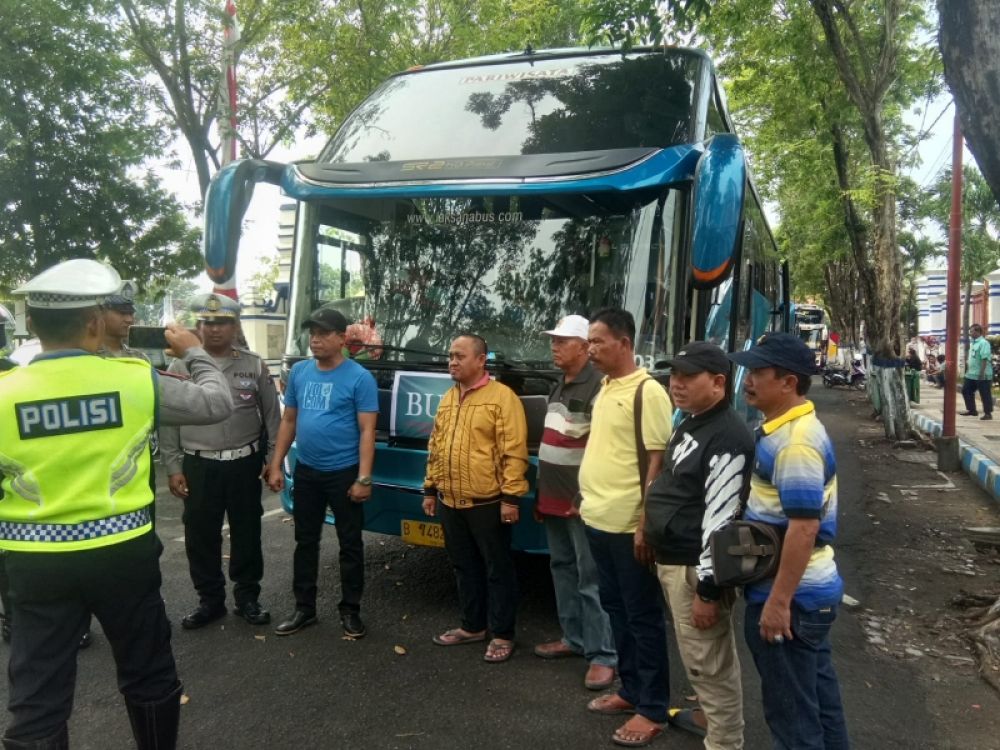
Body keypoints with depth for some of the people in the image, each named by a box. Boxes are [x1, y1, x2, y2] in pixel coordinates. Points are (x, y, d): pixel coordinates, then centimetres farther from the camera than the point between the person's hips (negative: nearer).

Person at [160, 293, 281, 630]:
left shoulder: (254, 366, 2)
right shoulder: (180, 366, 1)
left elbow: (272, 416, 6)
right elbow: (167, 421, 2)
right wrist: (173, 467, -2)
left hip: (245, 464, 0)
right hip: (198, 466, 0)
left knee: (247, 534, 10)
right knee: (201, 536, 9)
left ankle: (247, 597, 26)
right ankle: (210, 600, 26)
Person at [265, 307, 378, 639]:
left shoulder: (359, 377, -11)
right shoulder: (299, 372, 4)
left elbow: (367, 431, -13)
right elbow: (288, 421, 10)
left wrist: (363, 478, -18)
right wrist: (276, 465, 6)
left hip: (344, 473, -5)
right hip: (306, 471, 5)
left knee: (350, 544, 7)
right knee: (305, 541, 15)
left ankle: (350, 610, 21)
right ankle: (304, 608, 29)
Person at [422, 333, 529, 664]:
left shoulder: (502, 396, -11)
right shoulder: (447, 399, 12)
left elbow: (514, 452, -15)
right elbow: (435, 448, 17)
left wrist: (511, 497, -18)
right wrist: (430, 488, 15)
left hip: (488, 503, -7)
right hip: (450, 502, 7)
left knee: (497, 570, 6)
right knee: (464, 567, 18)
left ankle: (502, 634, 19)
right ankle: (473, 626, 33)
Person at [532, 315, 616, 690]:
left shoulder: (597, 387, -15)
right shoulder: (560, 387, 15)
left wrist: (586, 498, -20)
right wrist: (541, 494, 20)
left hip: (580, 501, -10)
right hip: (554, 499, 10)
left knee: (591, 578, -3)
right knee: (562, 569, 17)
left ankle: (603, 655, 6)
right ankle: (574, 638, 30)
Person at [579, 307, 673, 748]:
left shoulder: (648, 392, -15)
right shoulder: (605, 389, 11)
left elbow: (657, 462, -18)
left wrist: (646, 524, -20)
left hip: (628, 525, -9)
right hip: (598, 519, 9)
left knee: (643, 616, 4)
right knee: (615, 608, 18)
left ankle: (653, 709, 18)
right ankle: (631, 690, 34)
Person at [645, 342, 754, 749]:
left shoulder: (727, 437, -22)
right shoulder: (689, 422, 11)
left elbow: (720, 518, -24)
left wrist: (708, 588, -23)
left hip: (696, 567, -10)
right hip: (673, 560, 10)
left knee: (709, 664, 2)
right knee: (698, 657, 26)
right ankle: (710, 714, 44)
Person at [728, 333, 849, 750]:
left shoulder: (796, 442, -25)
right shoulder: (785, 428, 8)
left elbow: (804, 528, -28)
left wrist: (778, 601, -23)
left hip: (792, 596, -10)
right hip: (812, 590, 10)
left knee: (791, 710, 6)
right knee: (817, 694, 24)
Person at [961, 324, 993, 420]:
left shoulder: (983, 343, -15)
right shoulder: (973, 343, 13)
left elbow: (985, 359, -22)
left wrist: (982, 373, -25)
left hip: (982, 375, -10)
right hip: (971, 374, 10)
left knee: (985, 394, 0)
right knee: (966, 391, 13)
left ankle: (988, 413, 8)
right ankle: (971, 410, 24)